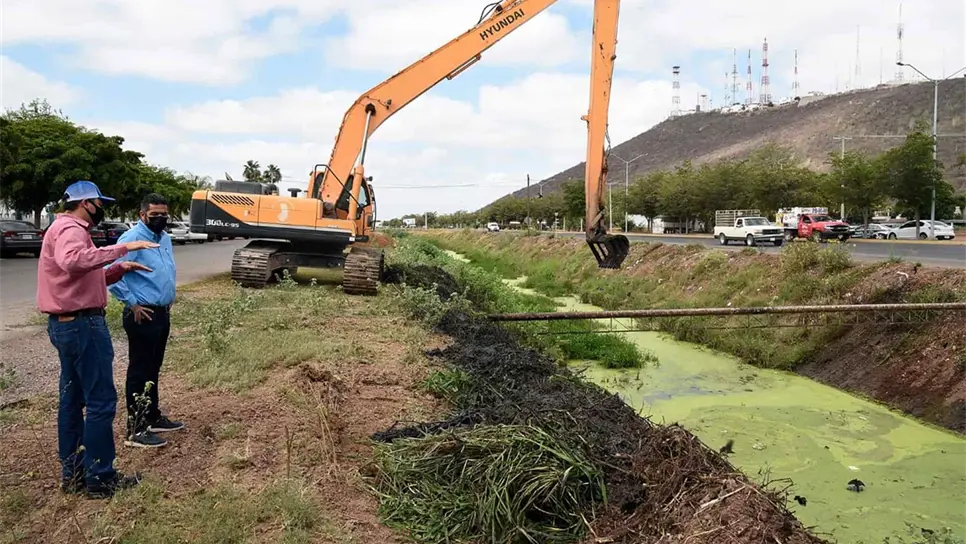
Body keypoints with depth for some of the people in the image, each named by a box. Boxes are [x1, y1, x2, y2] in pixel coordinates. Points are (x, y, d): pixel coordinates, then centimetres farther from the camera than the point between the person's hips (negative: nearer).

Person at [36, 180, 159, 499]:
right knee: (101, 401, -5)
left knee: (72, 400, 15)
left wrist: (119, 269, 8)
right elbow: (73, 261, -39)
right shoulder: (70, 228, -14)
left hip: (66, 324, 11)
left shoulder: (66, 229, 21)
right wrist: (122, 248, -36)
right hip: (83, 325, -11)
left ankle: (73, 474, 24)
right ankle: (99, 479, 1)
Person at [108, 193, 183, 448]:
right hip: (143, 316, -9)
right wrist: (132, 303, -17)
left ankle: (153, 417, 31)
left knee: (153, 369, 18)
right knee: (139, 372, -3)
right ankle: (136, 430, 3)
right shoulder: (132, 238, -15)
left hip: (162, 313, 9)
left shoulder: (165, 238, 12)